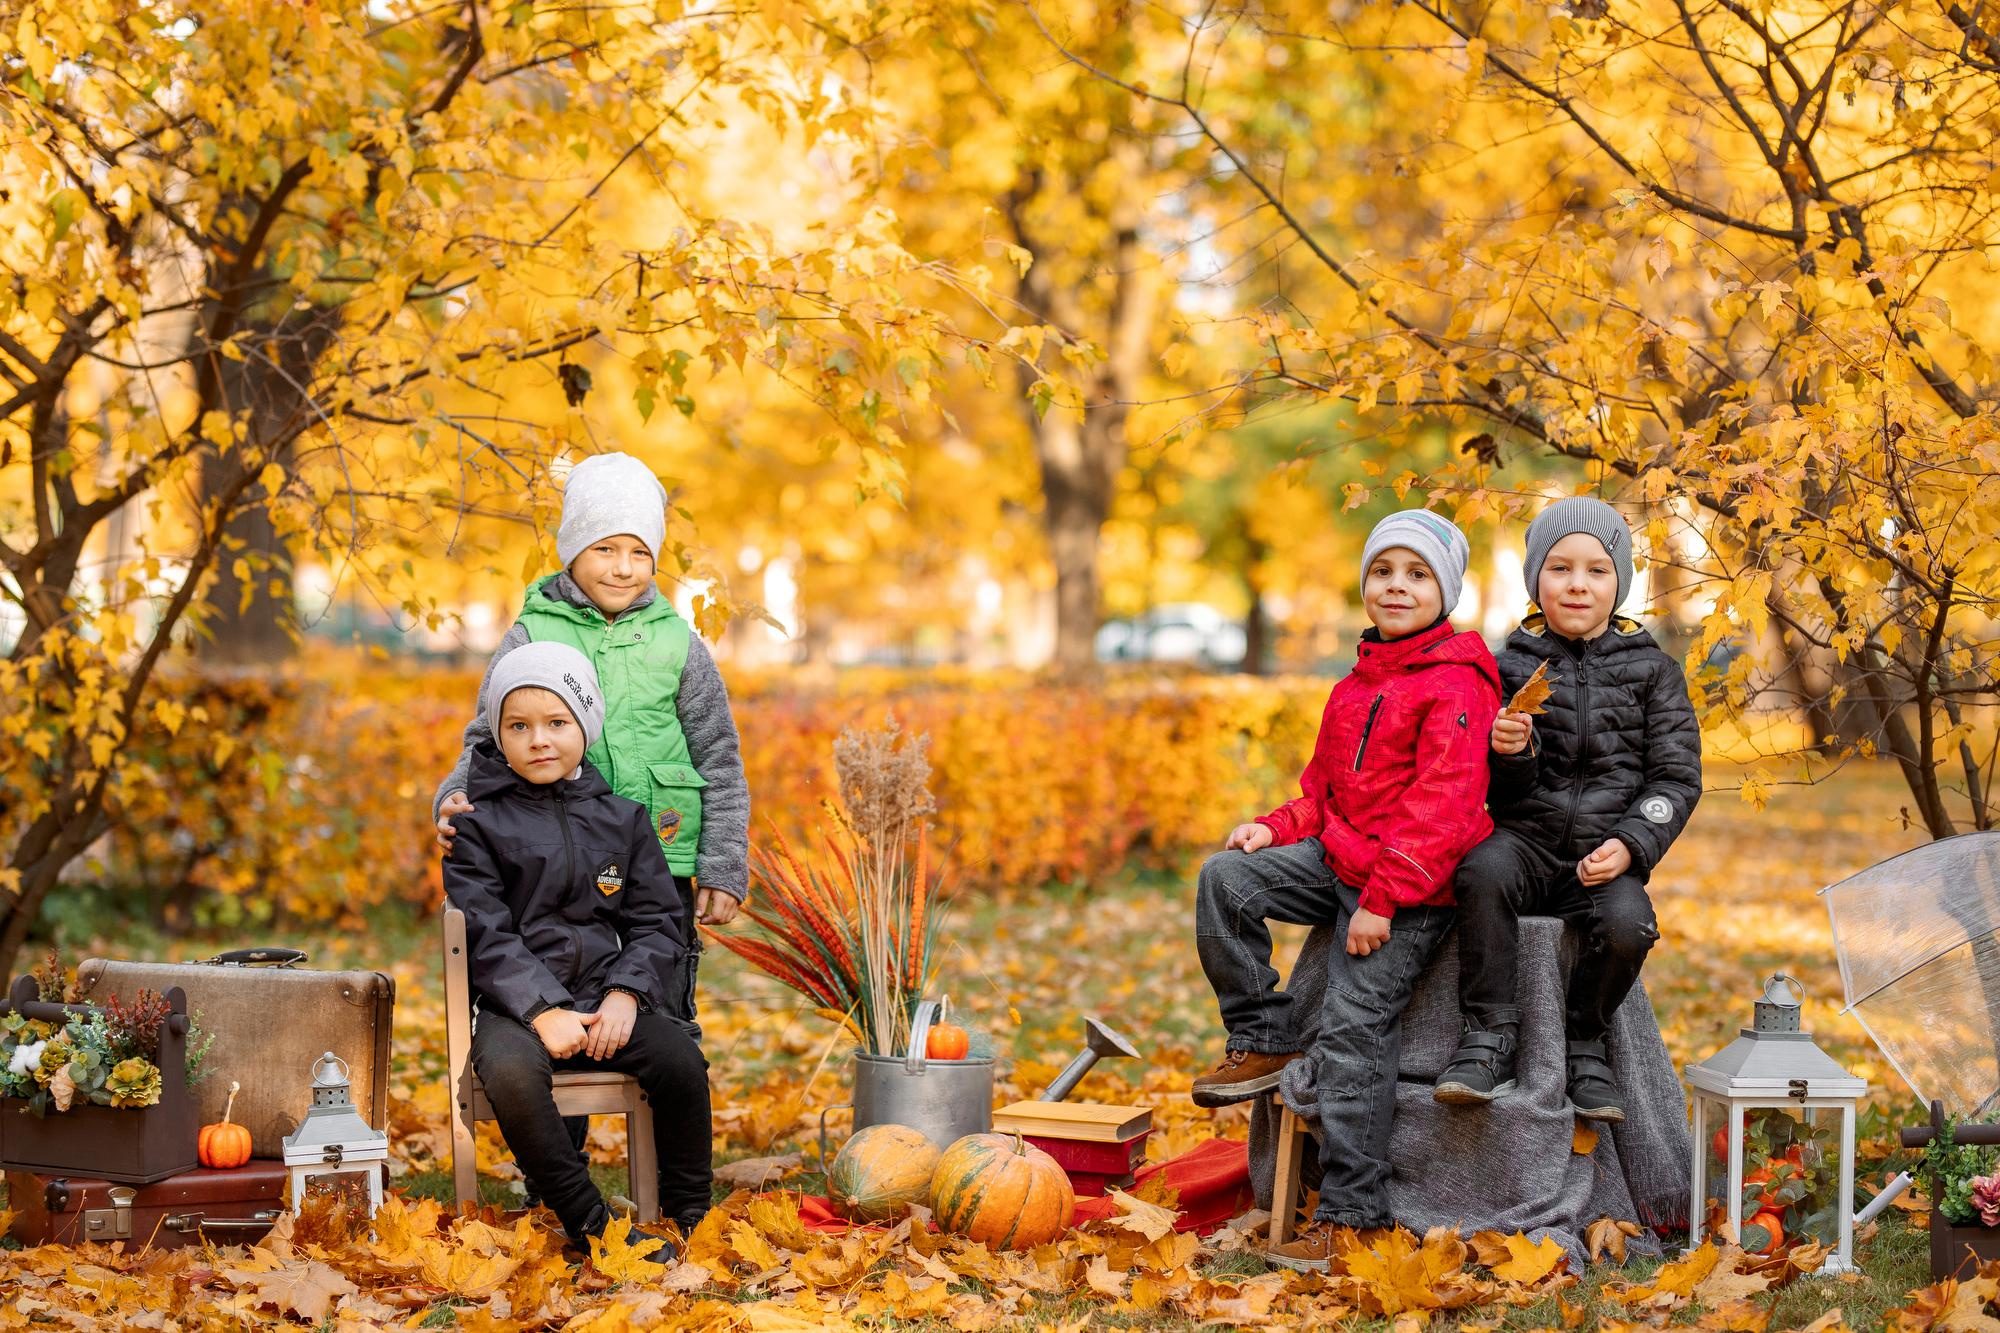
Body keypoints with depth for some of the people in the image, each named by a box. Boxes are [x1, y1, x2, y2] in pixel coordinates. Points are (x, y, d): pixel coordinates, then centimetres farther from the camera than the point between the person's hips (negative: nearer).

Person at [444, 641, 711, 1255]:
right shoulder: (478, 824, 3)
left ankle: (689, 1220, -6)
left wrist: (626, 994, -9)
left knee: (681, 1060, -25)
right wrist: (543, 1012, -18)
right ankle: (590, 1224, -24)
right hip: (513, 1003, -3)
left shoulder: (622, 819, 13)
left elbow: (657, 922, 10)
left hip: (607, 995, 3)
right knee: (511, 1073, -36)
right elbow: (487, 936, -5)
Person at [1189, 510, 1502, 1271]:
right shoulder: (1356, 685, 16)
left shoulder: (1456, 685, -12)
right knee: (1226, 879, -10)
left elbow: (1441, 805, -19)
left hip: (1412, 887, -8)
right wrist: (1279, 828, 4)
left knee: (1354, 1029, -13)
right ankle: (1264, 1043, 2)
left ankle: (1350, 1213, -6)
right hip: (1337, 859, 8)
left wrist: (1383, 896, -23)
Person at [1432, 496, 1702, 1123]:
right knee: (1485, 869, -34)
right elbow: (1503, 791, 7)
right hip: (1524, 839, 0)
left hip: (1604, 855, 0)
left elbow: (1676, 777, 4)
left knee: (1628, 924, -31)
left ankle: (1583, 1042, -3)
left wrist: (1630, 844, -12)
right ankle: (1490, 1036, -23)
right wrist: (1509, 754, -17)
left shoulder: (1652, 670, 8)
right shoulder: (1511, 664, 8)